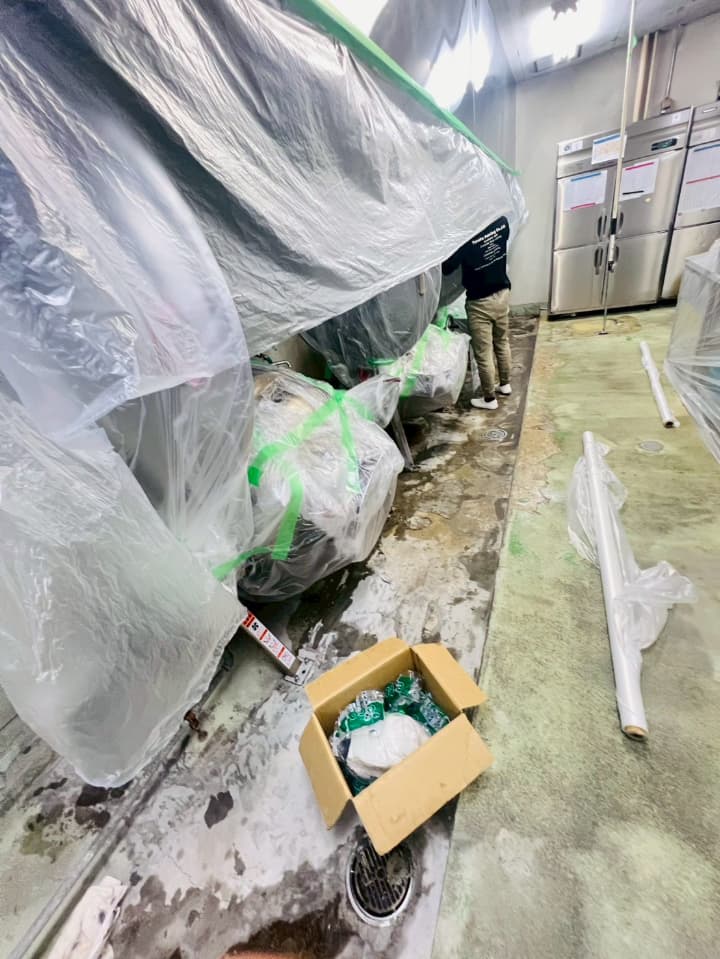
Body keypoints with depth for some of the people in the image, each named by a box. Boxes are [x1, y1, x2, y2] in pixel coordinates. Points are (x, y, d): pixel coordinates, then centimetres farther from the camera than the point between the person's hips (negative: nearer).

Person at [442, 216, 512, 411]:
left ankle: (489, 398, 16)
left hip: (480, 302, -7)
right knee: (502, 343, 22)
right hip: (502, 294, 7)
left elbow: (446, 268, -14)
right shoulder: (502, 221, -4)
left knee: (483, 354, 4)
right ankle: (505, 384, 38)